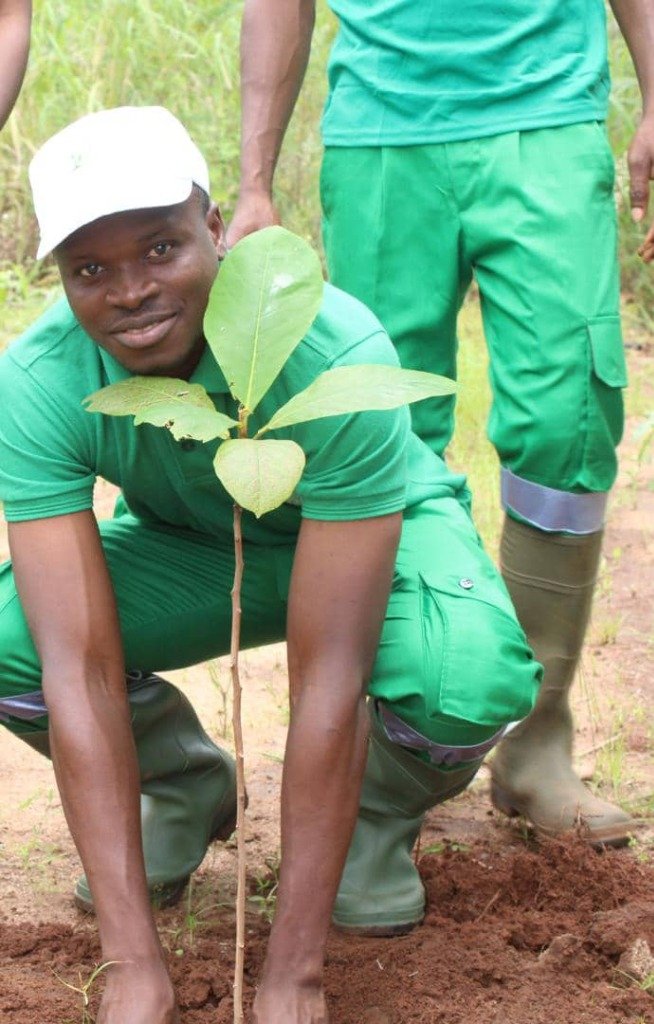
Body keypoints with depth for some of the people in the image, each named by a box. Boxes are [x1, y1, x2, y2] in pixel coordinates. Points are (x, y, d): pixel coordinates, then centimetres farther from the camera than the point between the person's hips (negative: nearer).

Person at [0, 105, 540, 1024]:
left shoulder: (335, 353, -38)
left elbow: (327, 679, -39)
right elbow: (80, 671, -35)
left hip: (382, 529, -2)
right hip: (190, 546, 3)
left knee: (472, 677, -38)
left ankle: (383, 813, 1)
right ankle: (186, 788, 6)